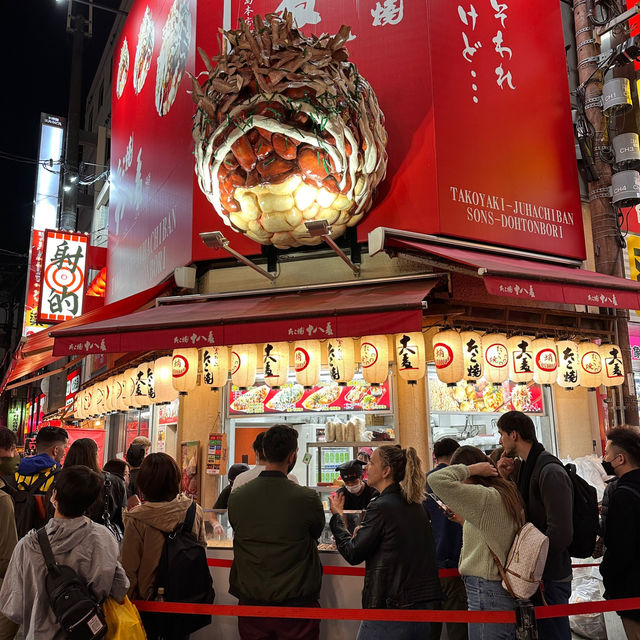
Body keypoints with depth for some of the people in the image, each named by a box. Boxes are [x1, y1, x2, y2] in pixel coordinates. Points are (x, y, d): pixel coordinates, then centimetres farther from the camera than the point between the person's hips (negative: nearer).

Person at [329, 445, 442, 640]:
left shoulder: (381, 507, -15)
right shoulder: (415, 506, 8)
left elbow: (353, 554, -10)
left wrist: (337, 515, 1)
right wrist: (363, 533, 19)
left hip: (390, 610, -7)